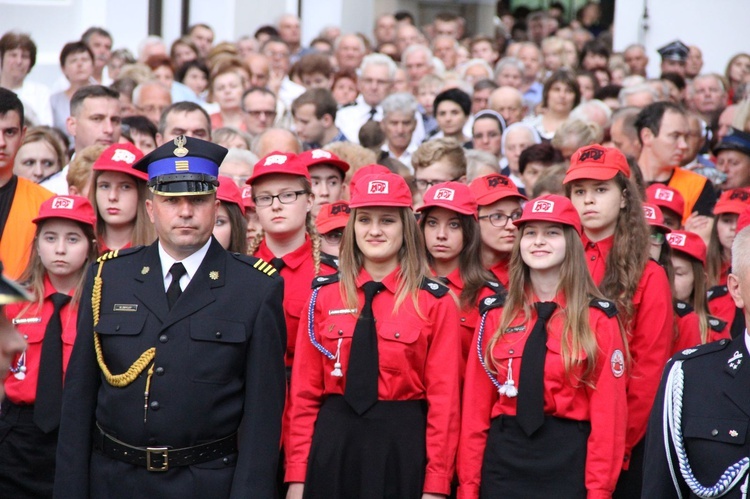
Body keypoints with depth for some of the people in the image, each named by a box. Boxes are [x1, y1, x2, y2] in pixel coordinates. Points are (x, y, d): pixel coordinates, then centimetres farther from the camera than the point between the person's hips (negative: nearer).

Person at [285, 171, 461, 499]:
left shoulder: (435, 301, -2)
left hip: (403, 447, -2)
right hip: (333, 445, 2)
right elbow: (304, 393, 3)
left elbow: (443, 398, -5)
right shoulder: (324, 295, 4)